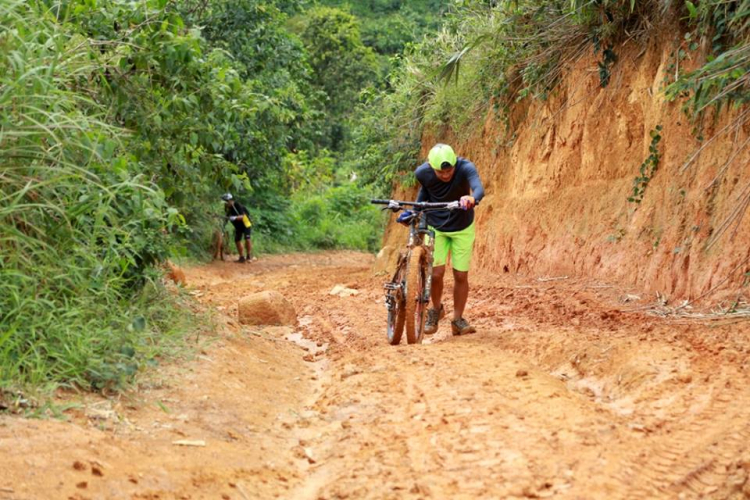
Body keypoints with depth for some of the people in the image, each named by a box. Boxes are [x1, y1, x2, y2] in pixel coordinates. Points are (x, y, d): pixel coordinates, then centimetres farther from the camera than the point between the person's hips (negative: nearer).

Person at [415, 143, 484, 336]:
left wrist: (472, 199, -68)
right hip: (435, 227, 1)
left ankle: (458, 320, 19)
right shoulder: (423, 172, -20)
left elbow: (479, 188, -48)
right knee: (436, 273, -10)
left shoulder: (465, 167, -28)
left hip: (462, 228, -1)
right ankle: (436, 309, 19)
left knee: (461, 276, 2)